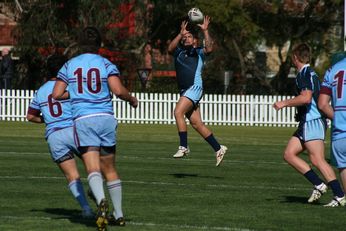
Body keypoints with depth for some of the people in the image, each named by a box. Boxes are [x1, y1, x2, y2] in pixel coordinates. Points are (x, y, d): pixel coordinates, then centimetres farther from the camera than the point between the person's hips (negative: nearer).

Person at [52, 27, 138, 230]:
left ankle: (101, 201, -40)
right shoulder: (106, 65, 4)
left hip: (83, 120, -1)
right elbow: (118, 90, -11)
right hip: (106, 118, 1)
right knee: (110, 169, 14)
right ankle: (119, 214, 18)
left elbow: (57, 94, 5)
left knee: (93, 168, -13)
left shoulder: (69, 66, 9)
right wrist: (132, 100, 9)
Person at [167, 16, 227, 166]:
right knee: (196, 123, 3)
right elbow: (170, 48, 0)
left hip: (195, 88, -6)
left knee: (178, 112, -23)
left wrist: (205, 31, -11)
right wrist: (180, 33, -5)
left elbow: (209, 49, -11)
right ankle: (218, 148, 10)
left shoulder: (199, 52, 10)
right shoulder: (178, 52, 21)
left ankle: (183, 147, -21)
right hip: (184, 90, 6)